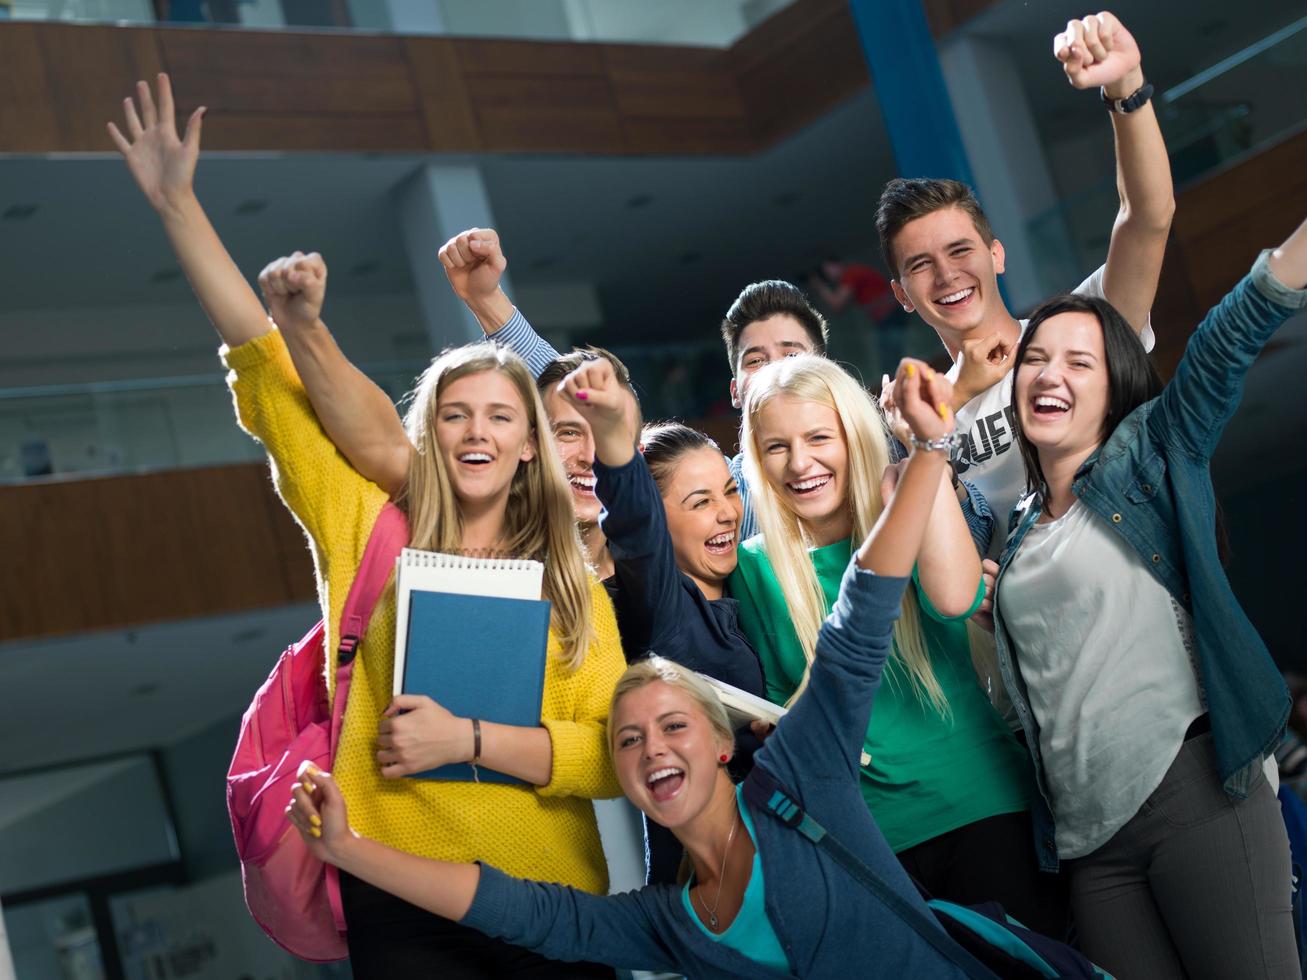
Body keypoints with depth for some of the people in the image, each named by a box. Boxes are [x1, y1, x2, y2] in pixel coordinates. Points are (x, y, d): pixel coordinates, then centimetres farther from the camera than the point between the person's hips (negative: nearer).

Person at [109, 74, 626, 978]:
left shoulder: (575, 588, 6)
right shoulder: (369, 529, 4)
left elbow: (616, 753, -3)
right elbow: (267, 377, 1)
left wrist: (470, 740, -15)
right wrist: (177, 202, 0)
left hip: (553, 903, 1)